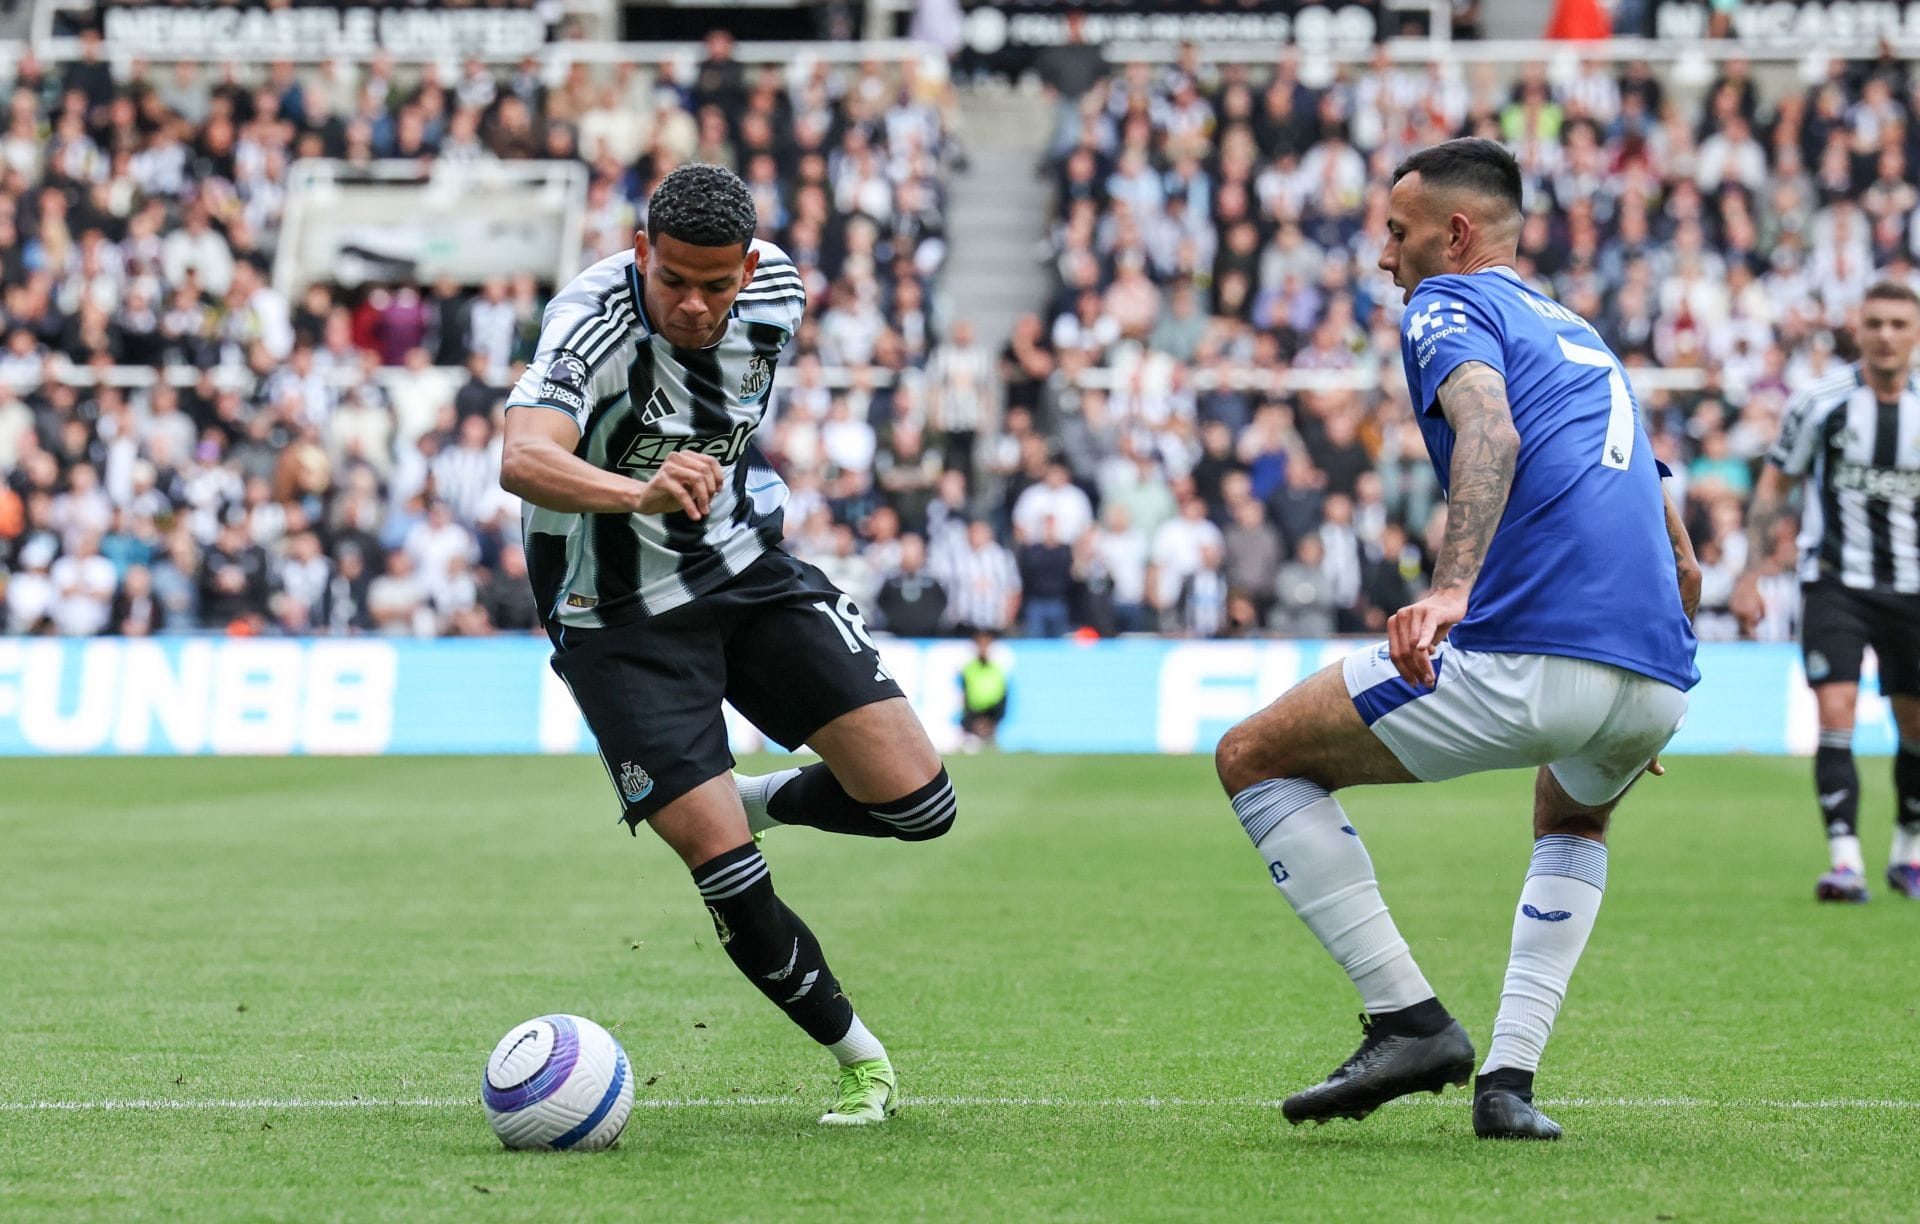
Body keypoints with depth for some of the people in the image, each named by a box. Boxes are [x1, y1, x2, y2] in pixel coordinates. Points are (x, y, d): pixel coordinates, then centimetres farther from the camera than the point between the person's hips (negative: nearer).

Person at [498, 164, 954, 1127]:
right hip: (621, 620, -5)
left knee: (917, 802, -8)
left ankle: (757, 802, 23)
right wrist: (641, 491, -63)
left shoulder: (775, 290, -9)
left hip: (749, 573, 5)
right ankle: (859, 1059, 10)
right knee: (727, 874, -13)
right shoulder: (593, 323, -28)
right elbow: (522, 461, -47)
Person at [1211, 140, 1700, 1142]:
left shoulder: (1447, 304, 8)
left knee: (1253, 758, 10)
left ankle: (1410, 1021, 2)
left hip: (1525, 659, -8)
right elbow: (1682, 561, 35)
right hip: (1658, 683, 8)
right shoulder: (1579, 334, 32)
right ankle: (1510, 1077, 22)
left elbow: (1491, 432, -17)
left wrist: (1450, 588, -31)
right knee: (1572, 821, 40)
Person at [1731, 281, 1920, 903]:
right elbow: (1773, 486, 3)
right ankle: (1845, 862, -18)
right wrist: (1749, 575, -1)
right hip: (1834, 582, -2)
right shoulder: (1819, 402, -6)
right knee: (1835, 712, -17)